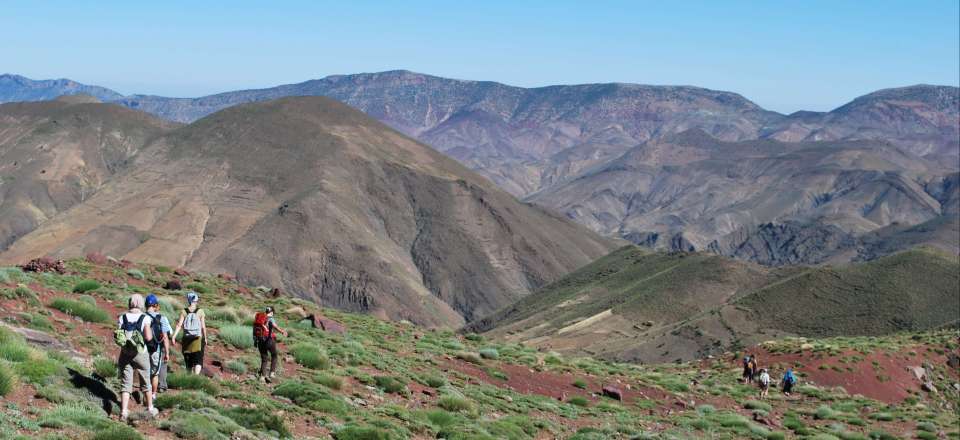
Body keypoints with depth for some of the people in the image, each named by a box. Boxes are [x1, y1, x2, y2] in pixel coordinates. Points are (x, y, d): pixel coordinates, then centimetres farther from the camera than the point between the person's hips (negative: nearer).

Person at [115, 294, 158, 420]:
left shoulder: (122, 317, -2)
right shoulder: (145, 318, -10)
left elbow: (118, 337, -5)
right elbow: (148, 337, -15)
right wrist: (151, 333, 6)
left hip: (125, 354, 2)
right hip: (141, 354, -2)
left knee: (125, 383, 5)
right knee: (145, 382, 15)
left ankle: (124, 411, -4)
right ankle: (150, 408, 27)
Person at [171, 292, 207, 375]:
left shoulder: (184, 312, 0)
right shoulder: (200, 312, -4)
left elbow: (179, 325, -9)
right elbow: (203, 327, -3)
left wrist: (174, 336, -11)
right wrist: (205, 338, 9)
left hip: (186, 339, 3)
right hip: (197, 339, -3)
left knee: (188, 362, 16)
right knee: (198, 361, -5)